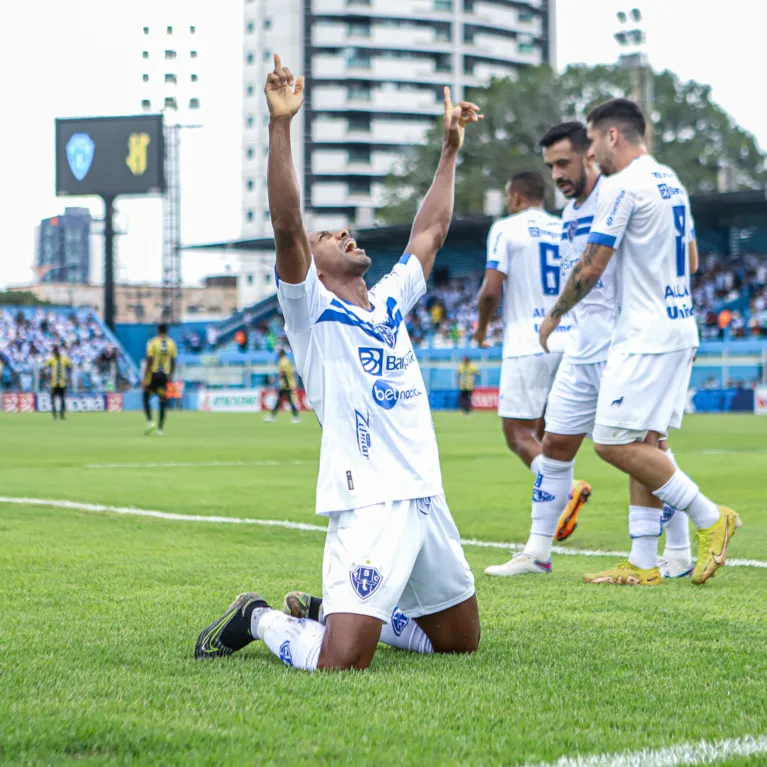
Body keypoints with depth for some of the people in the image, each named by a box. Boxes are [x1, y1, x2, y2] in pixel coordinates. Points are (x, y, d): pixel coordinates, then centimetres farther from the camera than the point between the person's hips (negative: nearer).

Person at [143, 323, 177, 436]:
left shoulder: (153, 343, -8)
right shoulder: (172, 344, 3)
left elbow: (149, 361, -11)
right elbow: (173, 362, 7)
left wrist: (145, 378, -8)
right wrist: (170, 376, 16)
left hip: (153, 375, -3)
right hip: (165, 375, 3)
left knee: (146, 398, 12)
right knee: (163, 402, 6)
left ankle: (150, 421, -6)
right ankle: (160, 428, 3)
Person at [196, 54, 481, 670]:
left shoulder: (391, 302, 19)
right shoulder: (311, 310, -1)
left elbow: (431, 232, 29)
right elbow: (287, 226, -15)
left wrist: (450, 150, 31)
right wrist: (280, 125, -23)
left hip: (427, 499, 8)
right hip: (368, 503, -8)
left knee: (461, 641, 15)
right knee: (341, 664, -19)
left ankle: (343, 610, 31)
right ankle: (258, 619, 10)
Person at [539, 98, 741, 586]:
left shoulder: (622, 185, -13)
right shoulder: (672, 182, 15)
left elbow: (591, 268, -13)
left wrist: (555, 315, 1)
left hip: (646, 336, -10)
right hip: (680, 327, 10)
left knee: (615, 443, -9)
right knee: (643, 443, 9)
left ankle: (710, 518, -4)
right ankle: (643, 564, 10)